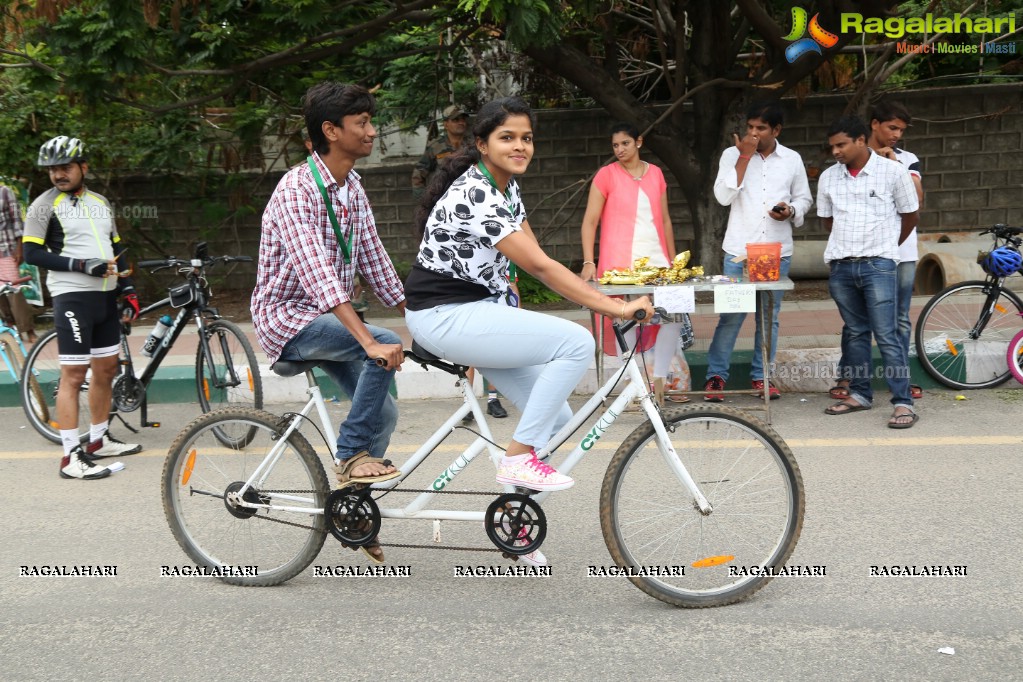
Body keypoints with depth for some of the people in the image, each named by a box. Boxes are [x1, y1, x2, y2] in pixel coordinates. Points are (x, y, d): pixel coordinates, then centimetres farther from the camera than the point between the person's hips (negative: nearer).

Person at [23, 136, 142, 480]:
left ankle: (99, 441, 26)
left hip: (106, 296, 7)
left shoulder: (101, 202, 14)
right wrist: (81, 265, -19)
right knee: (73, 376, -7)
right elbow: (32, 254, -11)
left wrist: (129, 290, 12)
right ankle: (71, 457, -5)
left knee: (106, 370, 12)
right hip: (72, 297, -7)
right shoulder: (44, 205, -5)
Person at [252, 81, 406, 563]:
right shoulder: (296, 192, -23)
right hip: (287, 316, -8)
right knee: (385, 349, -29)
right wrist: (370, 340, -43)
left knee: (383, 413, 1)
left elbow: (374, 262, 10)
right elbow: (317, 275, -34)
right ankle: (350, 456, -15)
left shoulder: (352, 187, 5)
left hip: (330, 318, 8)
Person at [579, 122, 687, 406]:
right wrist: (588, 262, -12)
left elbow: (665, 219, 17)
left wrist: (673, 259, 14)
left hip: (656, 259, 4)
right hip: (620, 263, -4)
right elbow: (590, 221, -3)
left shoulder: (655, 174, 12)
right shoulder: (607, 175, 0)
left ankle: (659, 383, 7)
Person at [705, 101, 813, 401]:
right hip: (739, 250, -2)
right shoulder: (732, 155, 0)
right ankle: (716, 376, 5)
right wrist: (744, 156, -13)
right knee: (730, 316, -4)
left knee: (769, 318, 8)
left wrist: (791, 211, -9)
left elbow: (804, 198, 14)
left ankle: (761, 376, 17)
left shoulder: (792, 159, 6)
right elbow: (723, 196, -11)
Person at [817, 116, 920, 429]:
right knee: (855, 333, 12)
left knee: (887, 336, -8)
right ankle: (860, 394, 22)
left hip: (878, 265, -4)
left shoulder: (893, 172, -3)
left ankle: (903, 403, -7)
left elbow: (910, 216, 7)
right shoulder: (828, 178, 7)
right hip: (841, 266, 4)